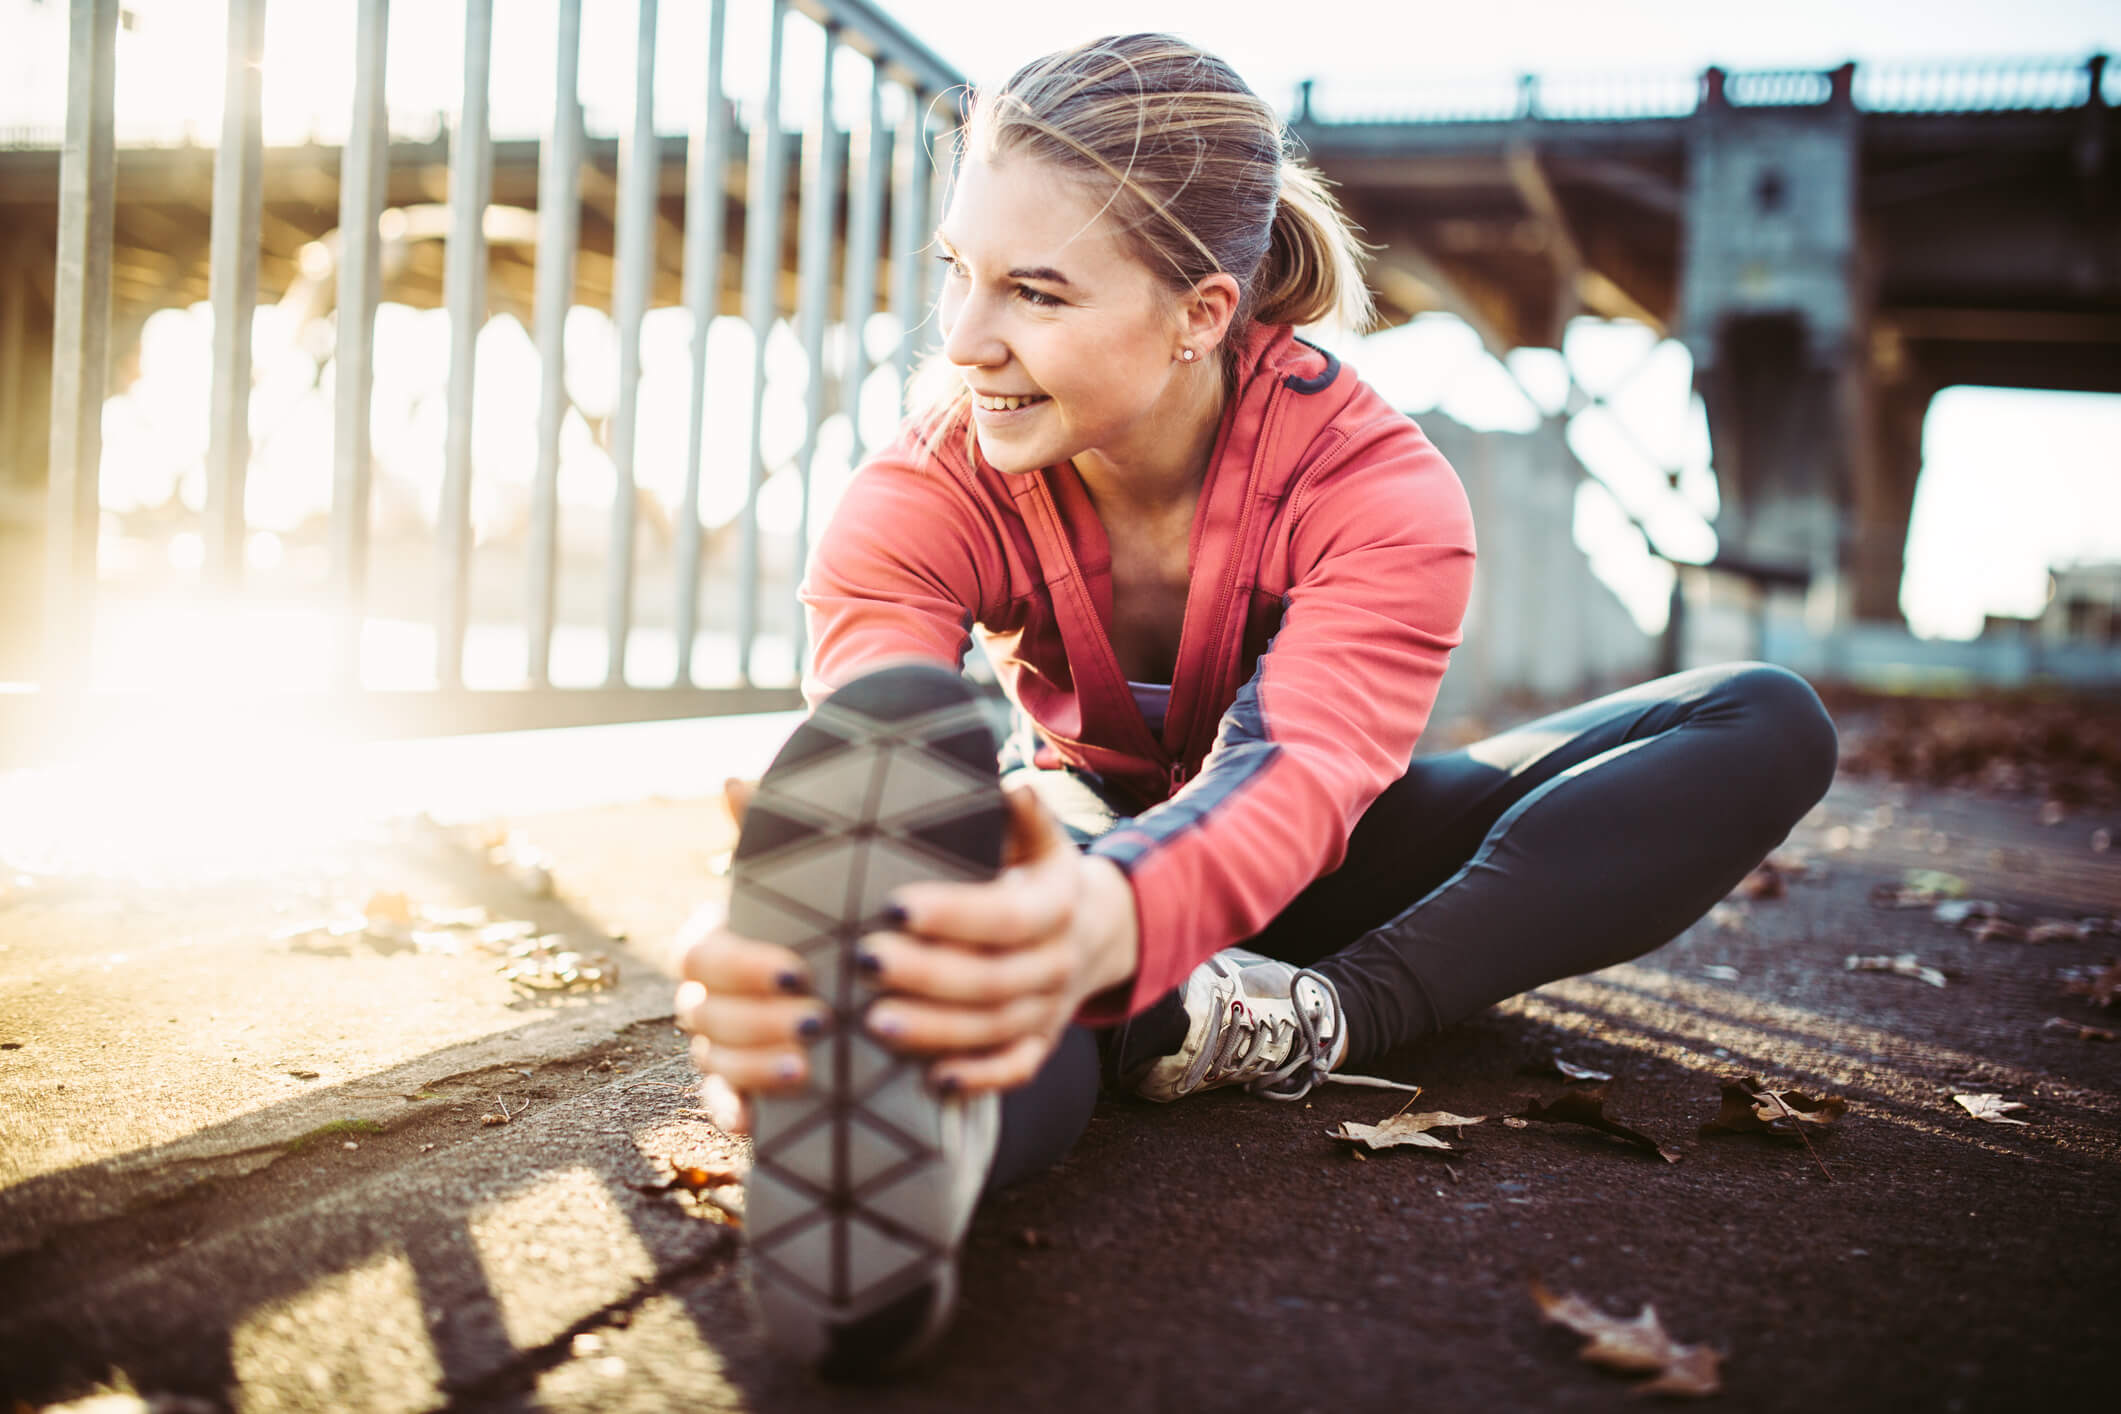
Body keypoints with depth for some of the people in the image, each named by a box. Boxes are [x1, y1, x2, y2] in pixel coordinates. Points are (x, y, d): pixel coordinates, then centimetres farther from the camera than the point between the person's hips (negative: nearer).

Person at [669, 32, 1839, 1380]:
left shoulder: (1380, 486, -25)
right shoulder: (927, 495, -21)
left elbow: (1301, 773, -45)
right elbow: (872, 752, -40)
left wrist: (1107, 928, -70)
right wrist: (797, 938, -67)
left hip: (1314, 864, 1)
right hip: (1085, 834, 0)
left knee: (1767, 726, -22)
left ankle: (1321, 1020, -37)